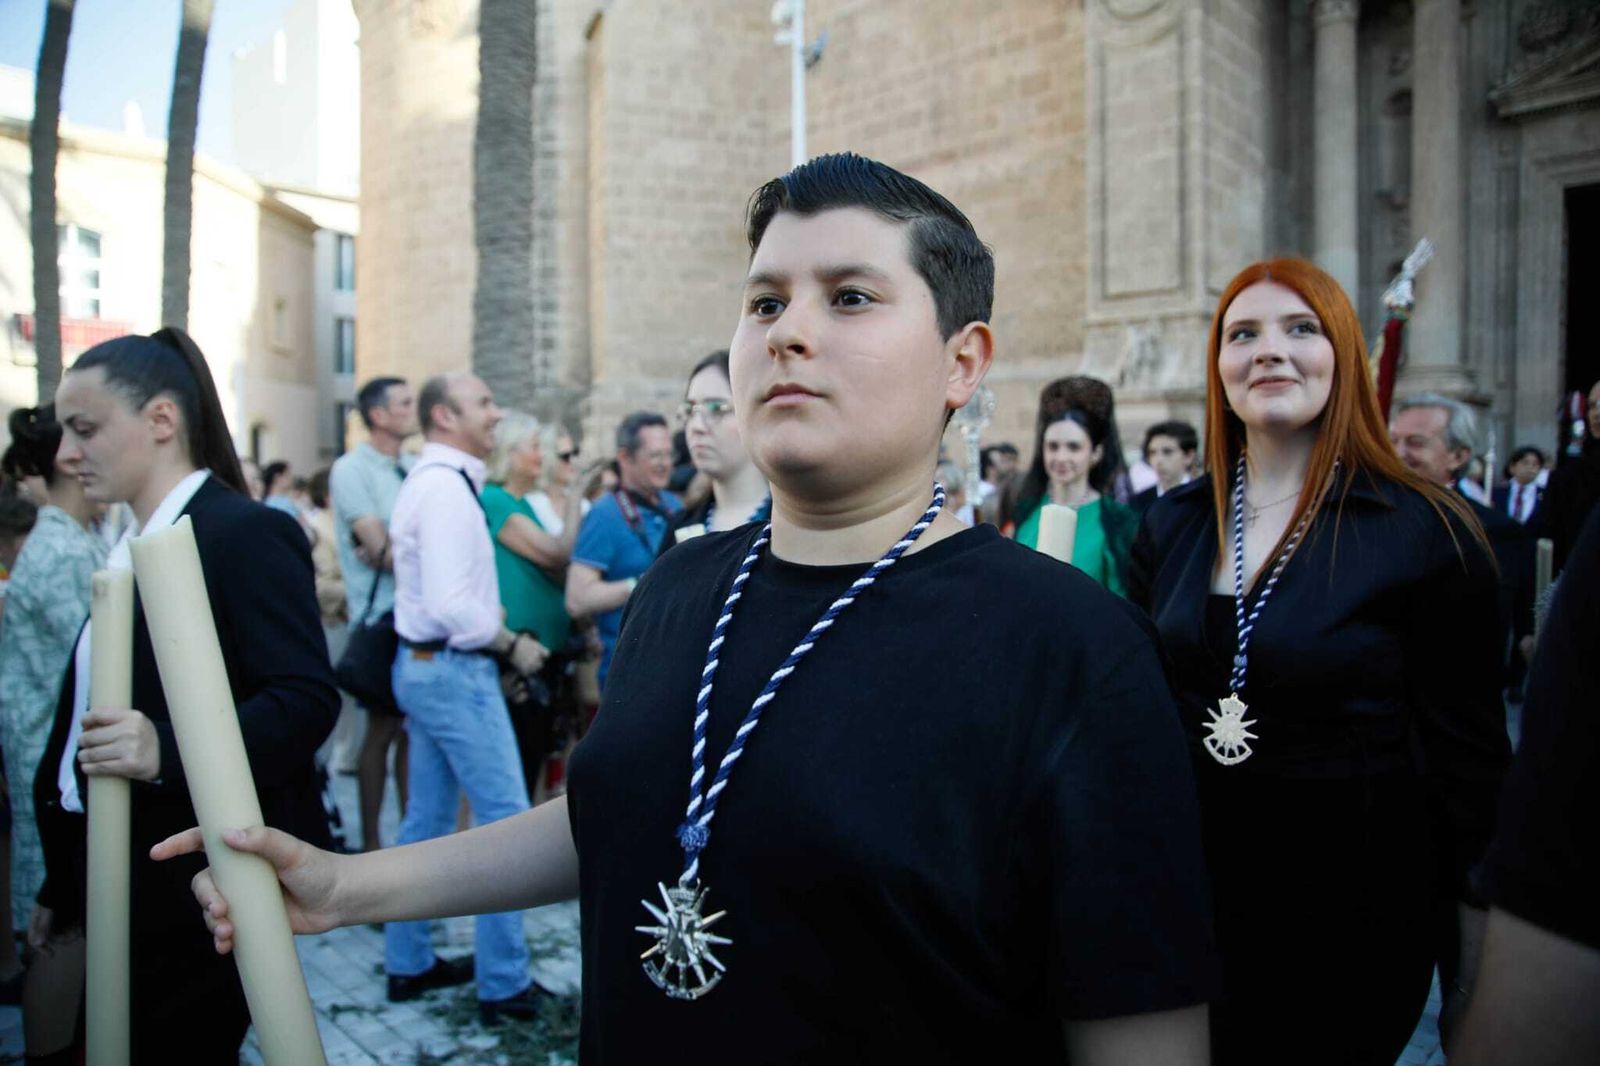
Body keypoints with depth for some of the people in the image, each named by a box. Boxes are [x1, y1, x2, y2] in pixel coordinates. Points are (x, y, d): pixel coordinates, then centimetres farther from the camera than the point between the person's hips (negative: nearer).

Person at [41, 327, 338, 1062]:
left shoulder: (248, 533, -15)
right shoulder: (132, 551, 13)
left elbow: (308, 699, -23)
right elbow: (96, 708, 16)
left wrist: (165, 751, -37)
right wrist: (63, 887, 19)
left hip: (201, 890, -9)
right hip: (127, 887, 9)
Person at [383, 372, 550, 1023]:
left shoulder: (427, 481, 14)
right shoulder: (447, 486, -18)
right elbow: (451, 603, -25)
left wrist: (491, 620, 9)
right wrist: (511, 644, -13)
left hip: (425, 664, 10)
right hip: (456, 670, -10)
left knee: (428, 818, 16)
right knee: (506, 820, -3)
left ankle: (409, 964, 28)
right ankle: (504, 984, 5)